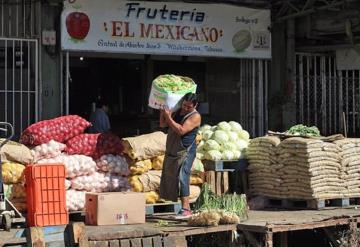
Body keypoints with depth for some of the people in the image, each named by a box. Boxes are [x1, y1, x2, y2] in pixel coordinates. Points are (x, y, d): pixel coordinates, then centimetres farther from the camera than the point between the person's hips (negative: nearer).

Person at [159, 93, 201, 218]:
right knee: (169, 177, 7)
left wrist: (169, 117, -20)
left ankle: (186, 209, -19)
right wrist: (162, 111, 2)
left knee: (182, 178, -17)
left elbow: (181, 130, -21)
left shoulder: (195, 116, -11)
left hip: (185, 152, -8)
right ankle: (185, 207, 12)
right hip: (172, 151, 8)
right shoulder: (177, 112, 11)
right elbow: (163, 124, 15)